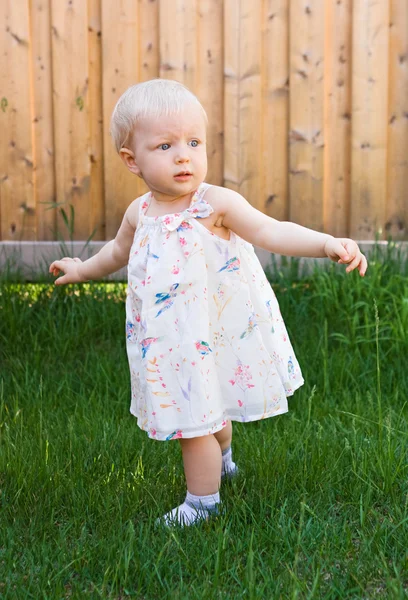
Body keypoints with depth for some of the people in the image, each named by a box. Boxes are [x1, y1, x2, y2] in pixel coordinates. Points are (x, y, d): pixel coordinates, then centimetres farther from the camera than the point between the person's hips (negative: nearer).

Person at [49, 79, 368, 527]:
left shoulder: (218, 204, -18)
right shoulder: (140, 213, -1)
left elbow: (271, 232, -30)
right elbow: (120, 250, 21)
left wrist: (328, 243, -45)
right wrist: (84, 270, 36)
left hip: (213, 337, -6)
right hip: (170, 344, 6)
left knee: (195, 422, 2)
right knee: (206, 413, 27)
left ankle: (202, 504, 23)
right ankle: (221, 461, 57)